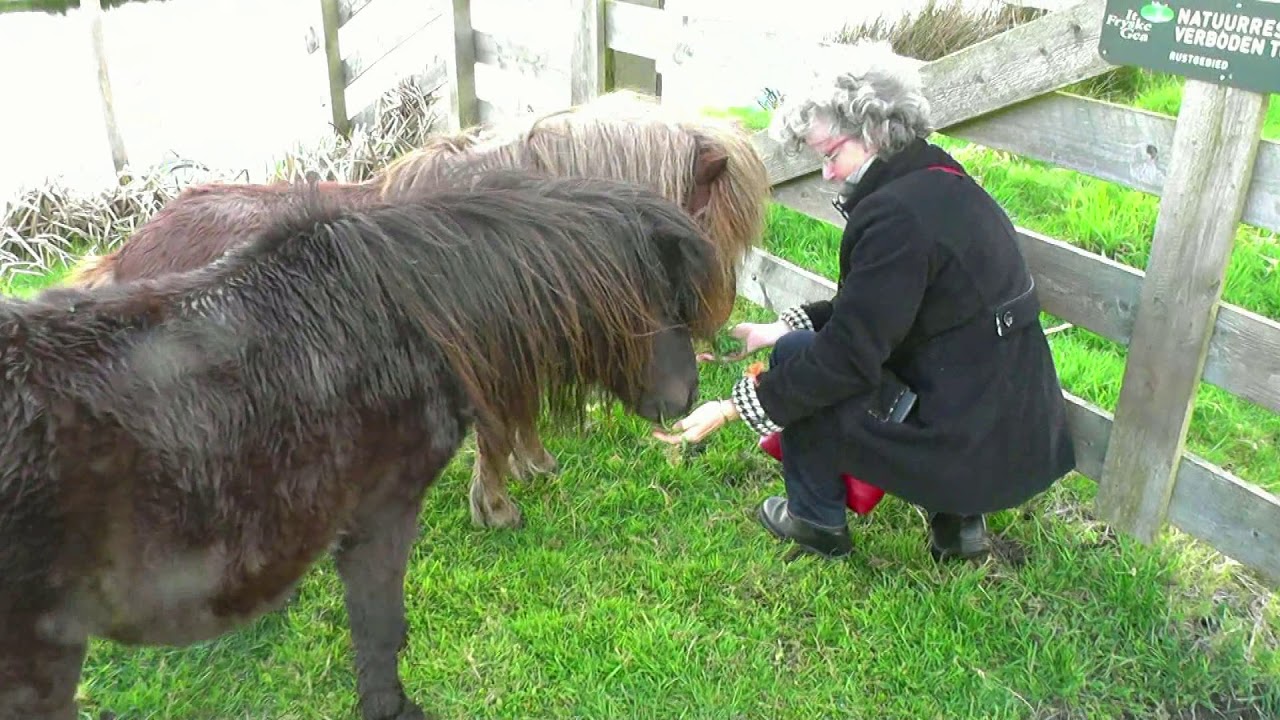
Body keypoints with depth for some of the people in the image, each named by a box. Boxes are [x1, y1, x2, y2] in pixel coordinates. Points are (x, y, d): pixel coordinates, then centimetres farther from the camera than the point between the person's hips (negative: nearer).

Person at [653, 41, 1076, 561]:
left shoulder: (897, 215, -22)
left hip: (976, 451, -9)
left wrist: (733, 408, -15)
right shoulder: (944, 184, 8)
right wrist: (780, 327, 13)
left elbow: (848, 357, -22)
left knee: (800, 359, -3)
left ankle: (817, 521, 17)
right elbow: (865, 311, 16)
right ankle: (957, 519, 21)